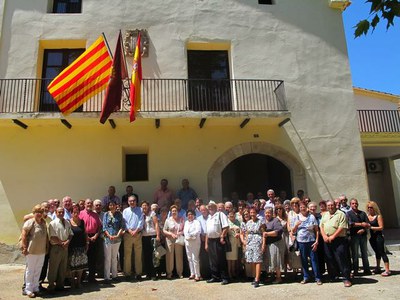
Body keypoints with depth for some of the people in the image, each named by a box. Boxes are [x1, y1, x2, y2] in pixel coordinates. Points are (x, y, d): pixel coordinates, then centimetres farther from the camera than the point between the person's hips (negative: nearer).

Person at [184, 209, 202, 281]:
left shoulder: (196, 222, -5)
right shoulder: (186, 222, 17)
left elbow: (198, 231, -16)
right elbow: (184, 231, 12)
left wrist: (191, 234, -15)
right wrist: (186, 236, -6)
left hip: (195, 242, -7)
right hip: (187, 242, 7)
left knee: (195, 259, -10)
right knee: (189, 259, 11)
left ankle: (197, 275, -4)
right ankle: (192, 274, 20)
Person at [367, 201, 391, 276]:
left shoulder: (378, 216, -9)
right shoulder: (367, 216, 6)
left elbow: (381, 227, -14)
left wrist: (371, 227, -19)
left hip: (378, 236, -6)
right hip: (371, 237, 6)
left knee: (382, 252, -6)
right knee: (377, 252, 18)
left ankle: (387, 270, -2)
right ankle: (378, 268, 30)